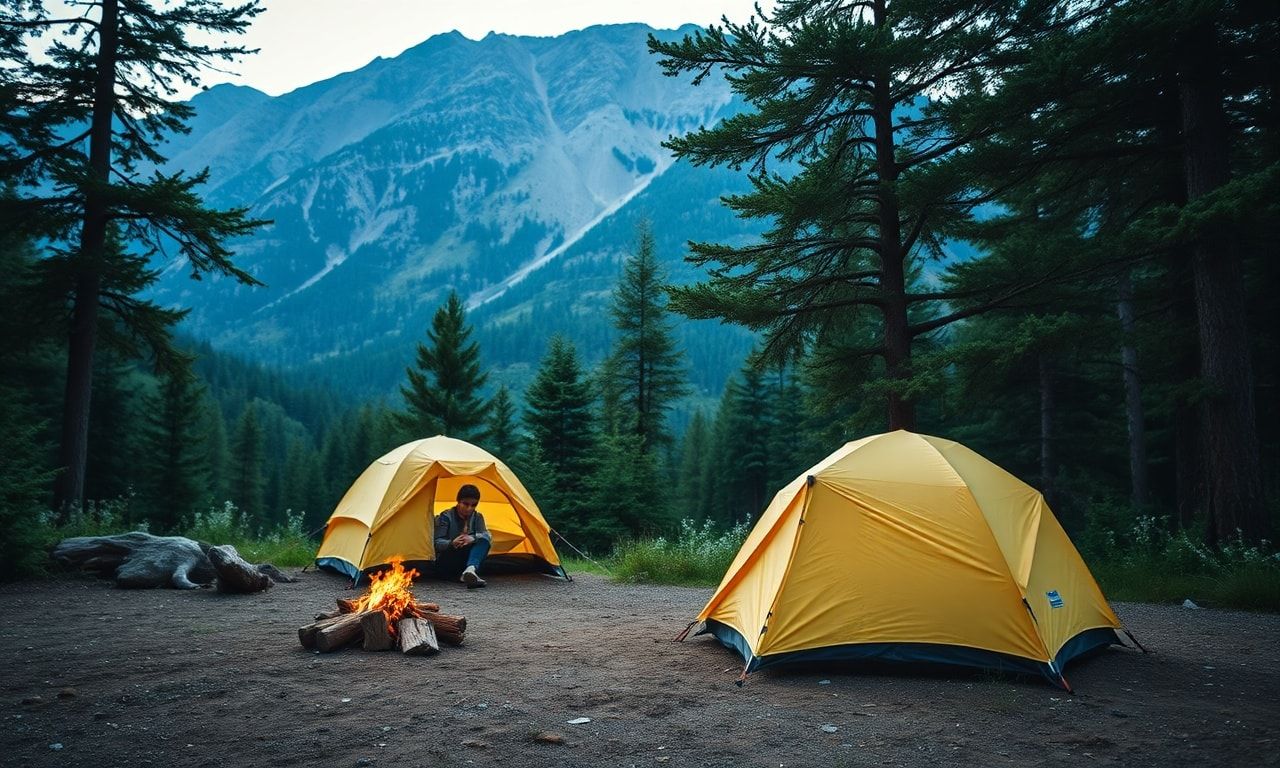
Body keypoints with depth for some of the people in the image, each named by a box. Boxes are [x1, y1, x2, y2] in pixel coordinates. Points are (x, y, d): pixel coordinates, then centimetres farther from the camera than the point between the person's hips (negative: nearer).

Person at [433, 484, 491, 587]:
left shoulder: (477, 517, 6)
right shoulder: (446, 517, -7)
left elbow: (486, 535, -11)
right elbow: (437, 543, -14)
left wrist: (472, 538, -34)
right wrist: (452, 544, -37)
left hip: (465, 561, 4)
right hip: (445, 565, -3)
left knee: (484, 540, -24)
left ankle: (470, 570, -48)